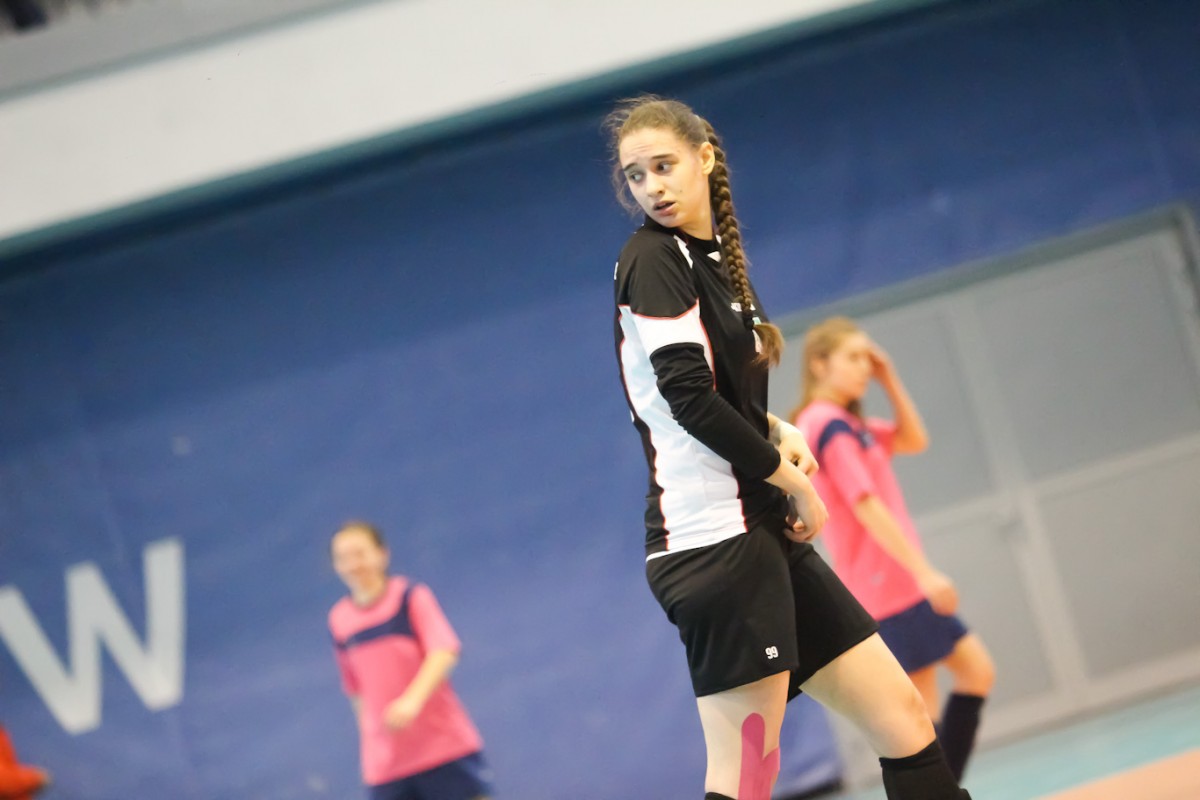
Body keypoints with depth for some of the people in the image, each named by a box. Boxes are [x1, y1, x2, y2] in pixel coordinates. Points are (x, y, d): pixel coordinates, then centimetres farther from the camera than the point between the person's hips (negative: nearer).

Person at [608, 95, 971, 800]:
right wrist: (795, 481, -7)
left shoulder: (712, 257, 16)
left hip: (765, 533, 9)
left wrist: (780, 433, 4)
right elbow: (689, 399, -17)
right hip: (716, 532, -9)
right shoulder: (654, 259, -8)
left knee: (902, 718, 10)